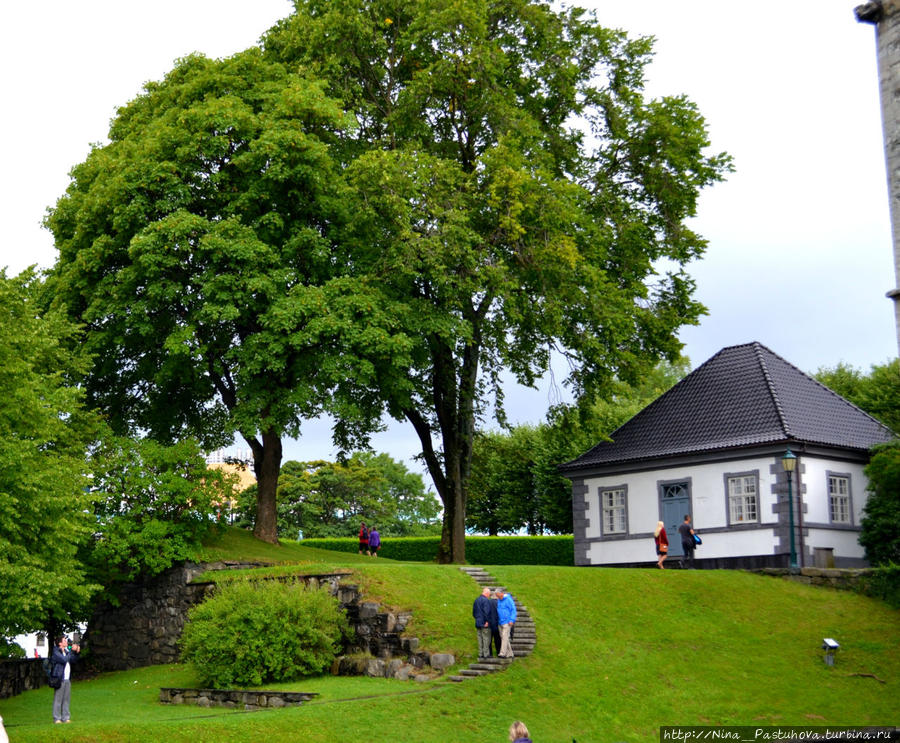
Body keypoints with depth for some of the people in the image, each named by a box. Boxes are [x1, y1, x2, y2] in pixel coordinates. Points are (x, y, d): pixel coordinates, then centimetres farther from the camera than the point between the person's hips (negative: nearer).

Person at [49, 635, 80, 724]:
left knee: (66, 699, 7)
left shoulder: (66, 651, 17)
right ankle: (57, 718, -1)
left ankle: (65, 718, 10)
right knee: (58, 699, -5)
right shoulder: (56, 652, -7)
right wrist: (71, 651, -14)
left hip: (67, 679, 8)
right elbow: (64, 660, -20)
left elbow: (73, 660, 20)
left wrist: (76, 652, 4)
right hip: (59, 679, -8)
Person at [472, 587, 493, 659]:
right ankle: (486, 654, -2)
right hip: (485, 623, -8)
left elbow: (474, 612, 19)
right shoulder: (486, 600, -13)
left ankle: (480, 654, 11)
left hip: (478, 623, 8)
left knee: (480, 639, 10)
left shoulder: (476, 600, 13)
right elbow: (486, 612, -21)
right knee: (486, 639, -2)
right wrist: (487, 621, -15)